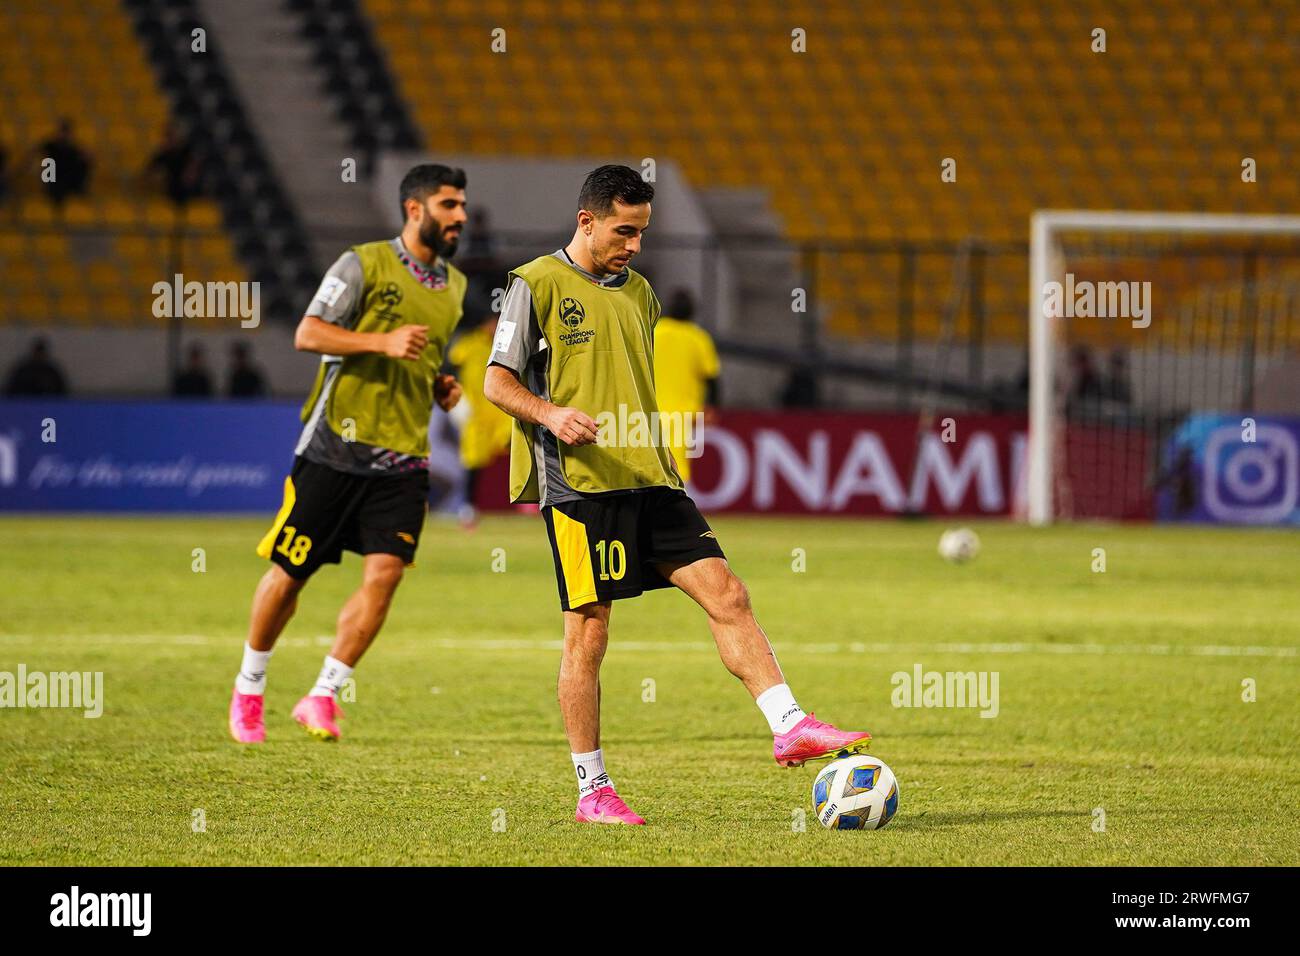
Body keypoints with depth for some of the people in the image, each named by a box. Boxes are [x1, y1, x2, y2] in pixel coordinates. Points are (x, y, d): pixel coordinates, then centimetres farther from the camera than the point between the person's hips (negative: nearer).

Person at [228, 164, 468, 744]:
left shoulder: (454, 285, 15)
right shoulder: (365, 264, -6)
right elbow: (307, 334, -13)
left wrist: (440, 387, 11)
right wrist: (383, 342, -22)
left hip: (403, 457, 5)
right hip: (335, 448, -5)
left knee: (385, 572, -14)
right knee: (290, 572, 4)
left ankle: (322, 696, -6)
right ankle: (248, 690, 23)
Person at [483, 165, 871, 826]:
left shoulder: (637, 293, 19)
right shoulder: (537, 285, -1)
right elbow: (497, 382, -4)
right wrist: (551, 414, -22)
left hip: (649, 480, 6)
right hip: (579, 483, -6)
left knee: (726, 594, -7)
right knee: (587, 632, -4)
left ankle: (791, 728, -11)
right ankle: (592, 791, 3)